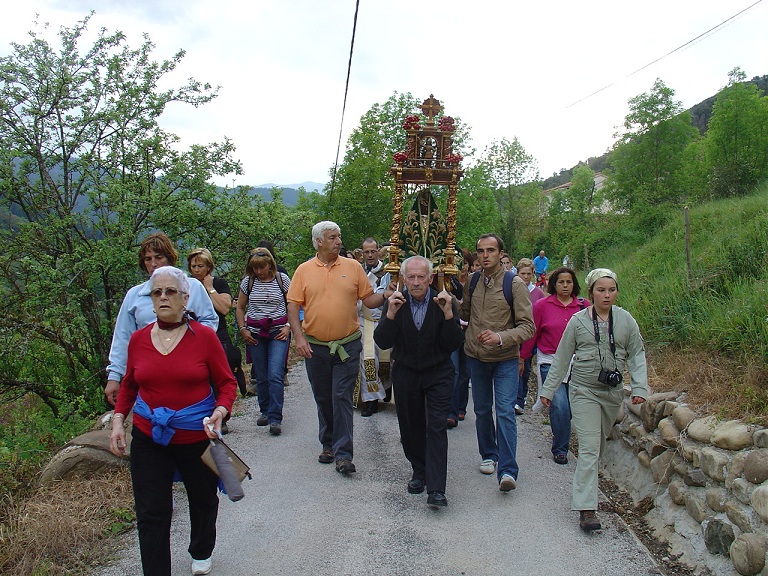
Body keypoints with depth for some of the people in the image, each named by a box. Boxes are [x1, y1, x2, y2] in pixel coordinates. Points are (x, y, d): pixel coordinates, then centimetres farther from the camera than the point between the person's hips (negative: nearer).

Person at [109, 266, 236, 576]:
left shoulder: (204, 336, -11)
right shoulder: (139, 338, -2)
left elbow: (227, 382, -5)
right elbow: (129, 384, 12)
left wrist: (221, 411, -22)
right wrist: (118, 420, 0)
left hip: (197, 436, -1)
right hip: (148, 437, 1)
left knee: (203, 500, 20)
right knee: (150, 513, -1)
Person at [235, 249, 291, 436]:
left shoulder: (282, 279, 0)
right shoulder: (248, 281, 4)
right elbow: (240, 308, 14)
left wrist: (288, 326, -4)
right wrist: (242, 329, 3)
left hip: (278, 332, -2)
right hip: (255, 333, 3)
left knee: (275, 375, -13)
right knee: (261, 376, 8)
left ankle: (275, 419, -10)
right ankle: (265, 411, 26)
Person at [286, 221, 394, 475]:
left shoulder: (353, 267, 2)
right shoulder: (304, 270, 2)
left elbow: (368, 299, 4)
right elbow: (293, 306, -1)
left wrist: (386, 296, -15)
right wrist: (299, 336, -12)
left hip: (347, 346, -1)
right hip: (315, 347, 1)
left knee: (342, 399, -3)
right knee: (323, 399, 13)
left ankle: (343, 454, 1)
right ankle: (328, 444, 30)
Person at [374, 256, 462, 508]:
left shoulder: (444, 303, -9)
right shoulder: (395, 303, -6)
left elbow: (453, 345, -13)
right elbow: (382, 342, -13)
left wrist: (448, 314, -26)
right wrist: (391, 314, -27)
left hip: (438, 374, -2)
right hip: (405, 374, 2)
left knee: (436, 428, -10)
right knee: (411, 428, 12)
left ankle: (436, 489, -8)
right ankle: (420, 472, 33)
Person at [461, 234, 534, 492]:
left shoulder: (515, 283, -12)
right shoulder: (472, 280, 1)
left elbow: (527, 326, -16)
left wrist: (500, 337, -30)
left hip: (505, 359, -4)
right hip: (476, 356, 4)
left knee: (505, 411, -11)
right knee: (482, 410, 15)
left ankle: (508, 470, -9)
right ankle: (488, 455, 33)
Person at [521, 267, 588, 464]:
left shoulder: (584, 306, 4)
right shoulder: (542, 305, -1)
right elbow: (532, 334, 4)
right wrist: (522, 358, 7)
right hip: (550, 362, -2)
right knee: (559, 406, -9)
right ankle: (560, 449, 10)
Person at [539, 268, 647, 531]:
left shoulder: (625, 320, 1)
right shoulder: (578, 321, -4)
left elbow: (636, 355, 4)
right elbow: (562, 358, 2)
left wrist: (639, 387, -8)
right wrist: (548, 389, 3)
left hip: (613, 392, 3)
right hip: (584, 391, -3)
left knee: (599, 444, 15)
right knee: (589, 447, -10)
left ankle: (586, 479, 37)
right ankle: (586, 508, -11)